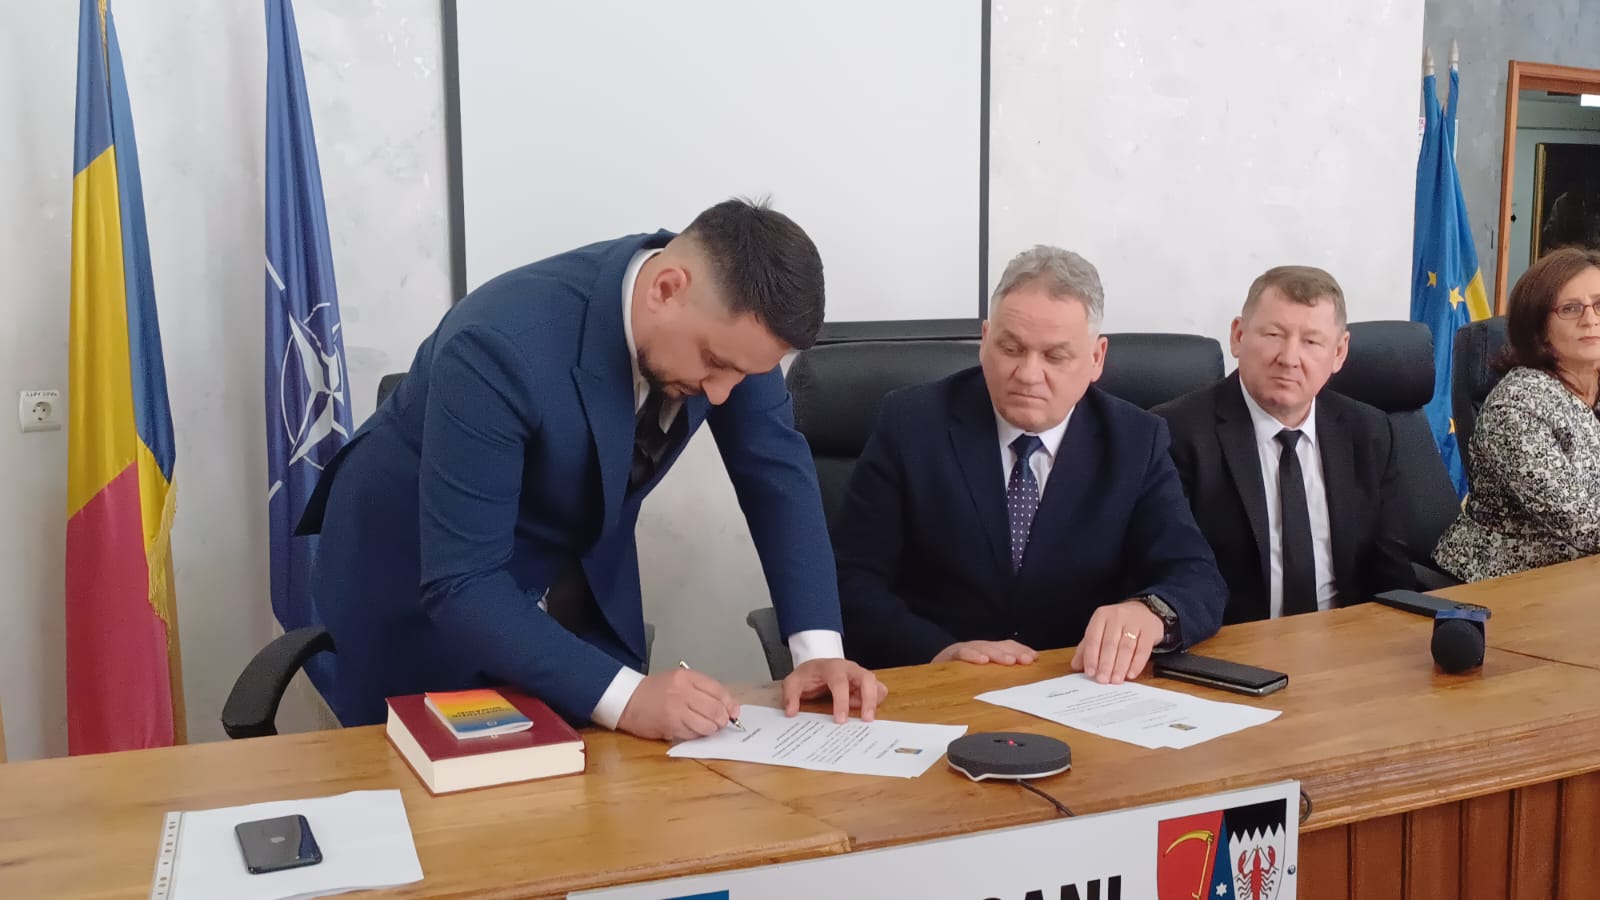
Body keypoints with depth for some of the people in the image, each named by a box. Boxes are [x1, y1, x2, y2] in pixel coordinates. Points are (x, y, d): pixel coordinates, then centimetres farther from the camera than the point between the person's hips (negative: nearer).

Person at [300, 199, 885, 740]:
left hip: (584, 578, 5)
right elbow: (460, 584, -36)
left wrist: (817, 646, -20)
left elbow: (777, 470, -10)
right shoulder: (501, 345, -37)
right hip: (424, 585, -4)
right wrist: (624, 696, -43)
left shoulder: (725, 315, -20)